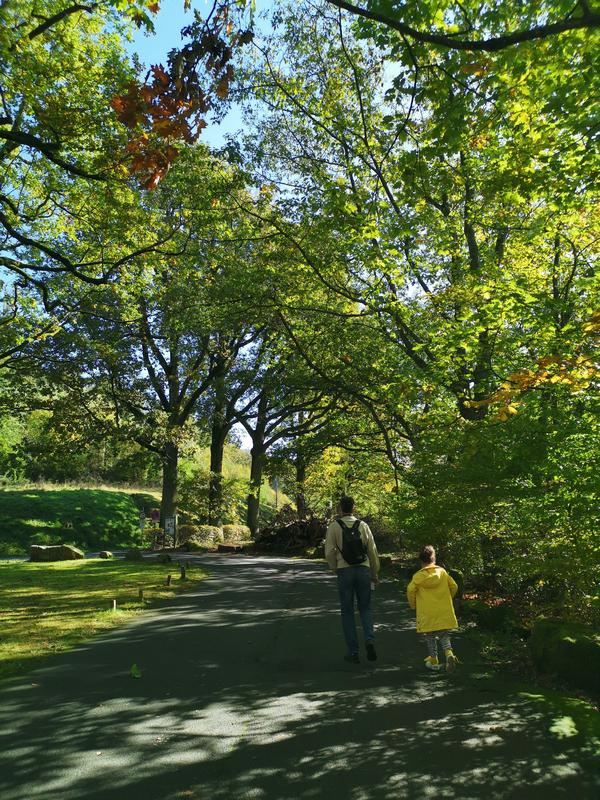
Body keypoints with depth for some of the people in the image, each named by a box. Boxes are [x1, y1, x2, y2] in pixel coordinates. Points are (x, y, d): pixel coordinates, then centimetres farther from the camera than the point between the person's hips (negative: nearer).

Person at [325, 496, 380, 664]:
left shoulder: (334, 526, -3)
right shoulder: (363, 525, 3)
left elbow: (329, 552, -7)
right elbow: (373, 551, 3)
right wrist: (375, 573, 13)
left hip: (344, 571, -2)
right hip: (363, 569, 2)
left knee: (347, 611, 10)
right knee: (365, 608, 16)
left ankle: (353, 652, 11)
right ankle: (369, 640, -5)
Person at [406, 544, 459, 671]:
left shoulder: (418, 575, -6)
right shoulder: (442, 572, 1)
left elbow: (411, 590, -14)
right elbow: (454, 586, 3)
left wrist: (413, 604, 1)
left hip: (427, 613, -2)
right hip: (444, 611, 2)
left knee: (430, 637, 12)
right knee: (444, 635, 14)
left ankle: (433, 660, 17)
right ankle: (449, 653, -8)